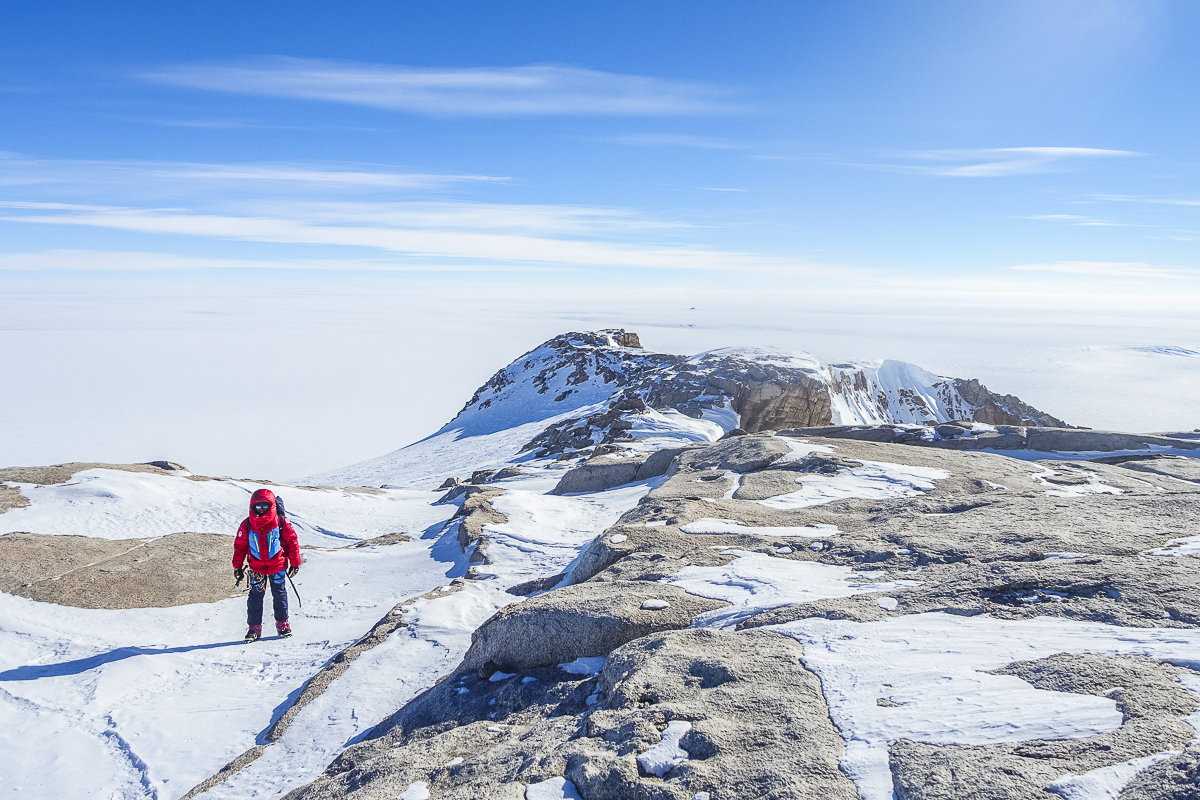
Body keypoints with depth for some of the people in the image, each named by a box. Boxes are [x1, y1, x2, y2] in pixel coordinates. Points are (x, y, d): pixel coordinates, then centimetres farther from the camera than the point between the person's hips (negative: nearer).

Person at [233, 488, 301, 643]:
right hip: (257, 568, 1)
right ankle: (254, 627, 13)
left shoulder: (281, 523, -9)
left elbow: (292, 542, -2)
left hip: (278, 566, -1)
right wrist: (237, 567, 5)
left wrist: (295, 563, 0)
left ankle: (282, 623, 22)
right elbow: (240, 546, 4)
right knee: (255, 596, 2)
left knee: (279, 594, 8)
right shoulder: (246, 525, -5)